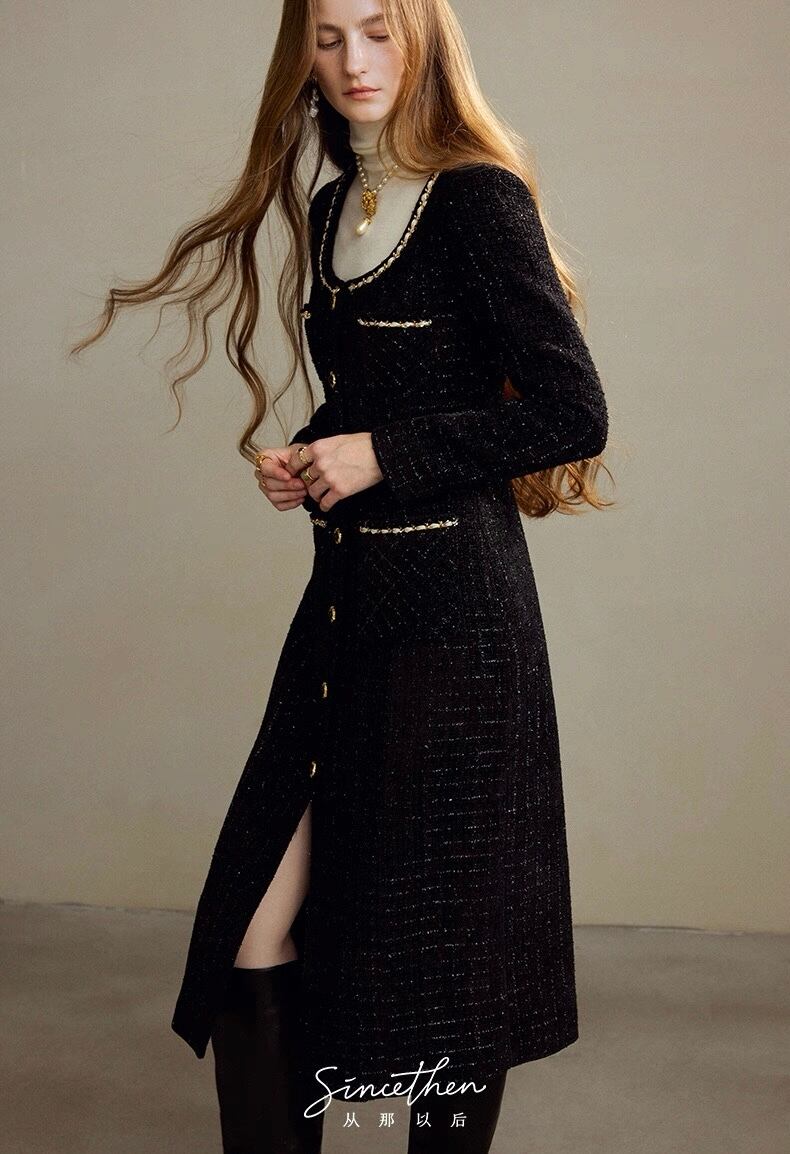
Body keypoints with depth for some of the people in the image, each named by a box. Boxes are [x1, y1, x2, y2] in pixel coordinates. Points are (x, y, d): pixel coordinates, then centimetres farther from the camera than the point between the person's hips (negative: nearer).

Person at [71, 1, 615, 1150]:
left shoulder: (478, 197, -7)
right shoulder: (328, 211, 16)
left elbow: (573, 412, -12)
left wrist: (383, 454, -12)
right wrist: (305, 459, 5)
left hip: (455, 605, -7)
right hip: (347, 594, 7)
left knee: (445, 947, 5)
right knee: (254, 944, 2)